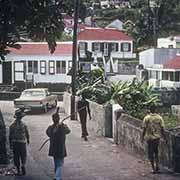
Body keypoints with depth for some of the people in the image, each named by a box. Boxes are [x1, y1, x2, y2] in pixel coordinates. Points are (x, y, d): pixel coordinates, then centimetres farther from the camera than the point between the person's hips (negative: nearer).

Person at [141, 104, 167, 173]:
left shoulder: (146, 118, -7)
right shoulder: (159, 118, -5)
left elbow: (144, 129, -6)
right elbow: (162, 129, -4)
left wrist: (142, 137, 6)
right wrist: (165, 138, 4)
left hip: (149, 137, -2)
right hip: (157, 137, 2)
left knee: (151, 153, 6)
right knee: (156, 152, 21)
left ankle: (153, 168, 5)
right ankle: (157, 166, 13)